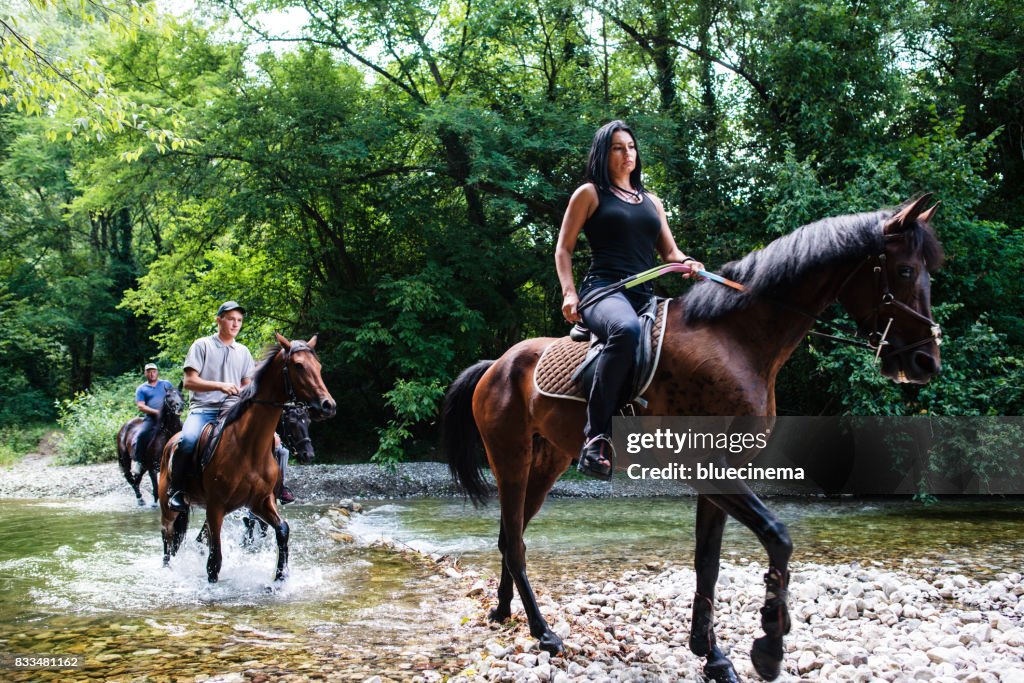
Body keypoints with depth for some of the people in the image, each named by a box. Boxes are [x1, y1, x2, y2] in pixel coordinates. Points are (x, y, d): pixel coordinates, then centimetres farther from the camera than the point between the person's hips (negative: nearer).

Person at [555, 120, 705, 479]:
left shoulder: (652, 202, 27)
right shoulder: (589, 194, 12)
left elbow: (669, 252, 24)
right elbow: (563, 249, 8)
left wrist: (688, 263, 0)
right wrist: (569, 292, -8)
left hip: (646, 297, 7)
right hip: (604, 290, -6)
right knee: (626, 329, -42)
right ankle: (596, 436, -42)